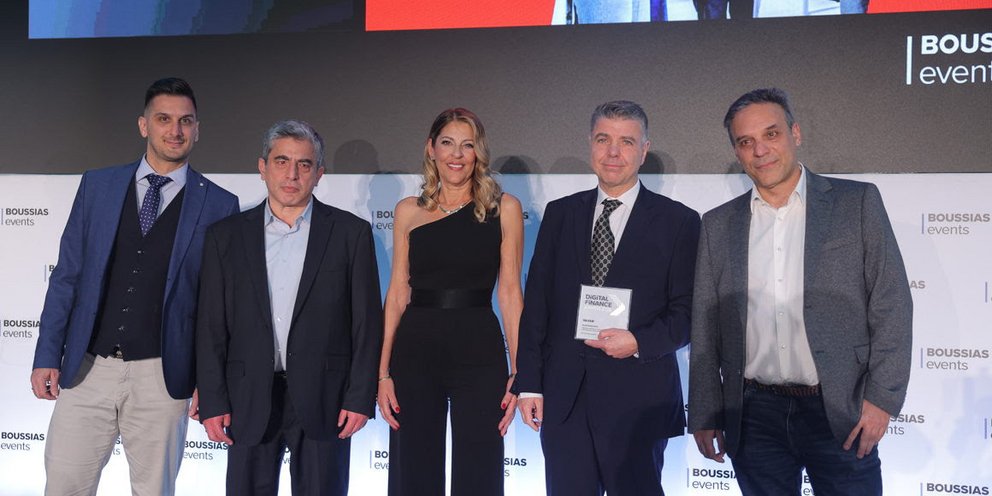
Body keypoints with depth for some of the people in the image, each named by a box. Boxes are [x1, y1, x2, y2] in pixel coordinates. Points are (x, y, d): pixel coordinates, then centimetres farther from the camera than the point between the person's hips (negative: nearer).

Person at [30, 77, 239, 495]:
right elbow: (66, 276, 8)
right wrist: (47, 356, 3)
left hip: (161, 378, -2)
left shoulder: (219, 205, 0)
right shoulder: (98, 186, 7)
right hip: (86, 369, 2)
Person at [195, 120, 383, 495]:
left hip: (323, 402, -1)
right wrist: (212, 402, 0)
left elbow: (367, 323, 0)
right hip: (249, 401, 2)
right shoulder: (226, 236, 7)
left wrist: (360, 397, -5)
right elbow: (211, 327, 6)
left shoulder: (351, 233, 2)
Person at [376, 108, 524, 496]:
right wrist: (383, 372, 1)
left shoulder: (503, 208, 2)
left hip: (480, 351, -2)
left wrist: (519, 371, -8)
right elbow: (397, 293, 7)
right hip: (415, 351, 2)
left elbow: (509, 292, -1)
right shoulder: (409, 211, 7)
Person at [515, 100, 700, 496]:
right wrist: (529, 384, 3)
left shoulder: (678, 221, 1)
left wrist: (640, 342, -17)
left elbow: (687, 312, 0)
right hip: (563, 399, 3)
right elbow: (536, 303, 8)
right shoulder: (560, 214, 9)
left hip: (639, 402, -2)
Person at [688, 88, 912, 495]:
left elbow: (891, 305, -2)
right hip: (754, 413, 2)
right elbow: (705, 328, 8)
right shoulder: (718, 224, 7)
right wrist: (704, 415, 5)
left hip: (840, 412, -2)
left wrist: (882, 398, -8)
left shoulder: (857, 202, 1)